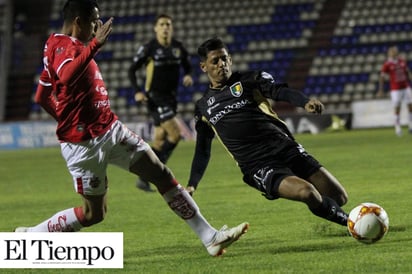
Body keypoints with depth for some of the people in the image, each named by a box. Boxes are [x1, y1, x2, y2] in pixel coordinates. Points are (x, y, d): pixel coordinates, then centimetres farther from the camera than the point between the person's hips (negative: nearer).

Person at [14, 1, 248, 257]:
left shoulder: (70, 46, 14)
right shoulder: (61, 45, -15)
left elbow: (42, 97, 20)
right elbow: (67, 76, -40)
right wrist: (95, 44, -42)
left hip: (110, 129, 10)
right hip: (84, 143, -10)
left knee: (162, 174, 5)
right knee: (93, 213, 0)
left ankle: (211, 237, 8)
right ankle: (27, 236, 16)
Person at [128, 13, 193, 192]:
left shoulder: (178, 47, 4)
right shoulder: (149, 48, -10)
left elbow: (187, 65, 18)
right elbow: (132, 70, -4)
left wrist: (188, 76, -6)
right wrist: (137, 91, -16)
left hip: (171, 97, 6)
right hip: (155, 98, -6)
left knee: (159, 140, 9)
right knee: (175, 134, -17)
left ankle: (144, 178, 18)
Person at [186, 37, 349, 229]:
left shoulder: (250, 80, 11)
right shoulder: (203, 108, 16)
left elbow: (279, 91, -8)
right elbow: (202, 151, 25)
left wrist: (305, 102, -29)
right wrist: (191, 185, 16)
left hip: (285, 148, 1)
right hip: (258, 168, -1)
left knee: (339, 197, -8)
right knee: (306, 191, -29)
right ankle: (347, 221, -5)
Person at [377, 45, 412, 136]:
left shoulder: (403, 61, 7)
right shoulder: (387, 64, -6)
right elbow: (382, 77, -3)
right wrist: (381, 90, -6)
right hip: (395, 89, -4)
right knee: (397, 107, -5)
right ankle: (398, 127, 6)